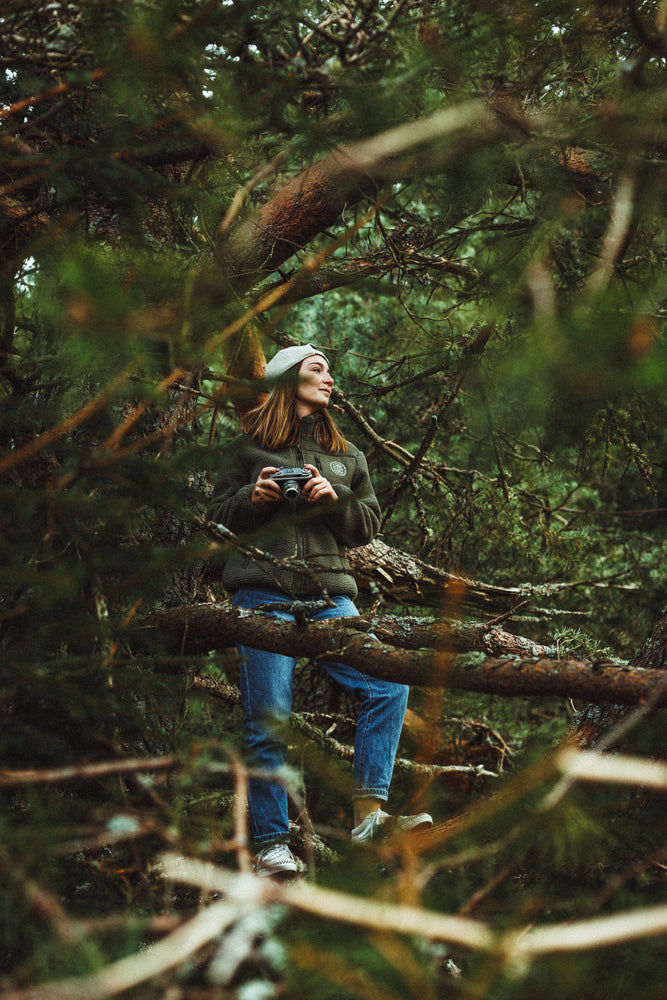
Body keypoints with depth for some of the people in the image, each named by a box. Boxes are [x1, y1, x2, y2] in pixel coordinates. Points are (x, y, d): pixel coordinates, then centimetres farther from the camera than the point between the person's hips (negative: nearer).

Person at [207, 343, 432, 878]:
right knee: (269, 719, -9)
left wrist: (336, 499, -3)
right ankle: (271, 843, -3)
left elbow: (368, 525, 17)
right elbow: (220, 517, 12)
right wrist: (253, 497, -8)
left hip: (328, 593, 4)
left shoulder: (346, 454, 22)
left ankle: (368, 812, -13)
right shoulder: (248, 445, 13)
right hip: (264, 594, -3)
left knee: (388, 687, -16)